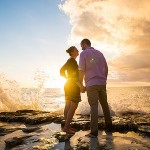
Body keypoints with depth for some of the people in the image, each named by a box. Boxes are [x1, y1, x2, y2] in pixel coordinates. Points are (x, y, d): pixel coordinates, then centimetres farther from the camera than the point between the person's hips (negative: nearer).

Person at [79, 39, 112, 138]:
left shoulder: (83, 53, -3)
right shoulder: (99, 53, 14)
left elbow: (82, 71, -10)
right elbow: (106, 68, 13)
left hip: (91, 84, -5)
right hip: (102, 83, 5)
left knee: (94, 106, -6)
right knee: (104, 104, 17)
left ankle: (94, 131, -8)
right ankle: (109, 125, 28)